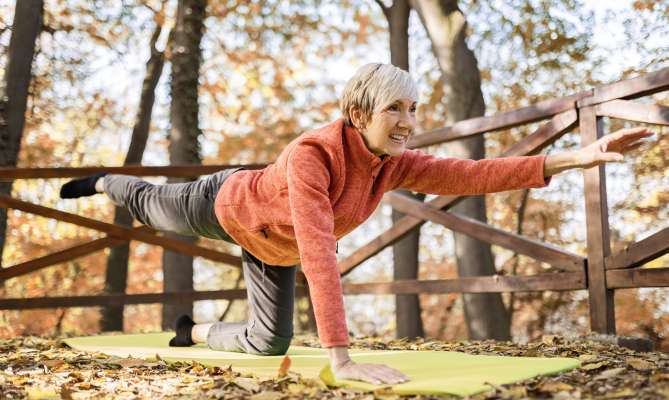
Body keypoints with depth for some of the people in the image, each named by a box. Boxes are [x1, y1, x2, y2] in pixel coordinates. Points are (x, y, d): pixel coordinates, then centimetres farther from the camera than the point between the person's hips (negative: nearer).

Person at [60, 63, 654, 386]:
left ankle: (193, 332, 40)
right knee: (150, 206, 26)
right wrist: (341, 357, -63)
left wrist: (571, 159, -44)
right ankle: (103, 183, 60)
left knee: (270, 342, 11)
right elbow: (318, 251, -56)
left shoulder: (394, 164, -28)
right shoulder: (312, 154, -48)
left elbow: (470, 175, -34)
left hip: (269, 245, 6)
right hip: (225, 206, -5)